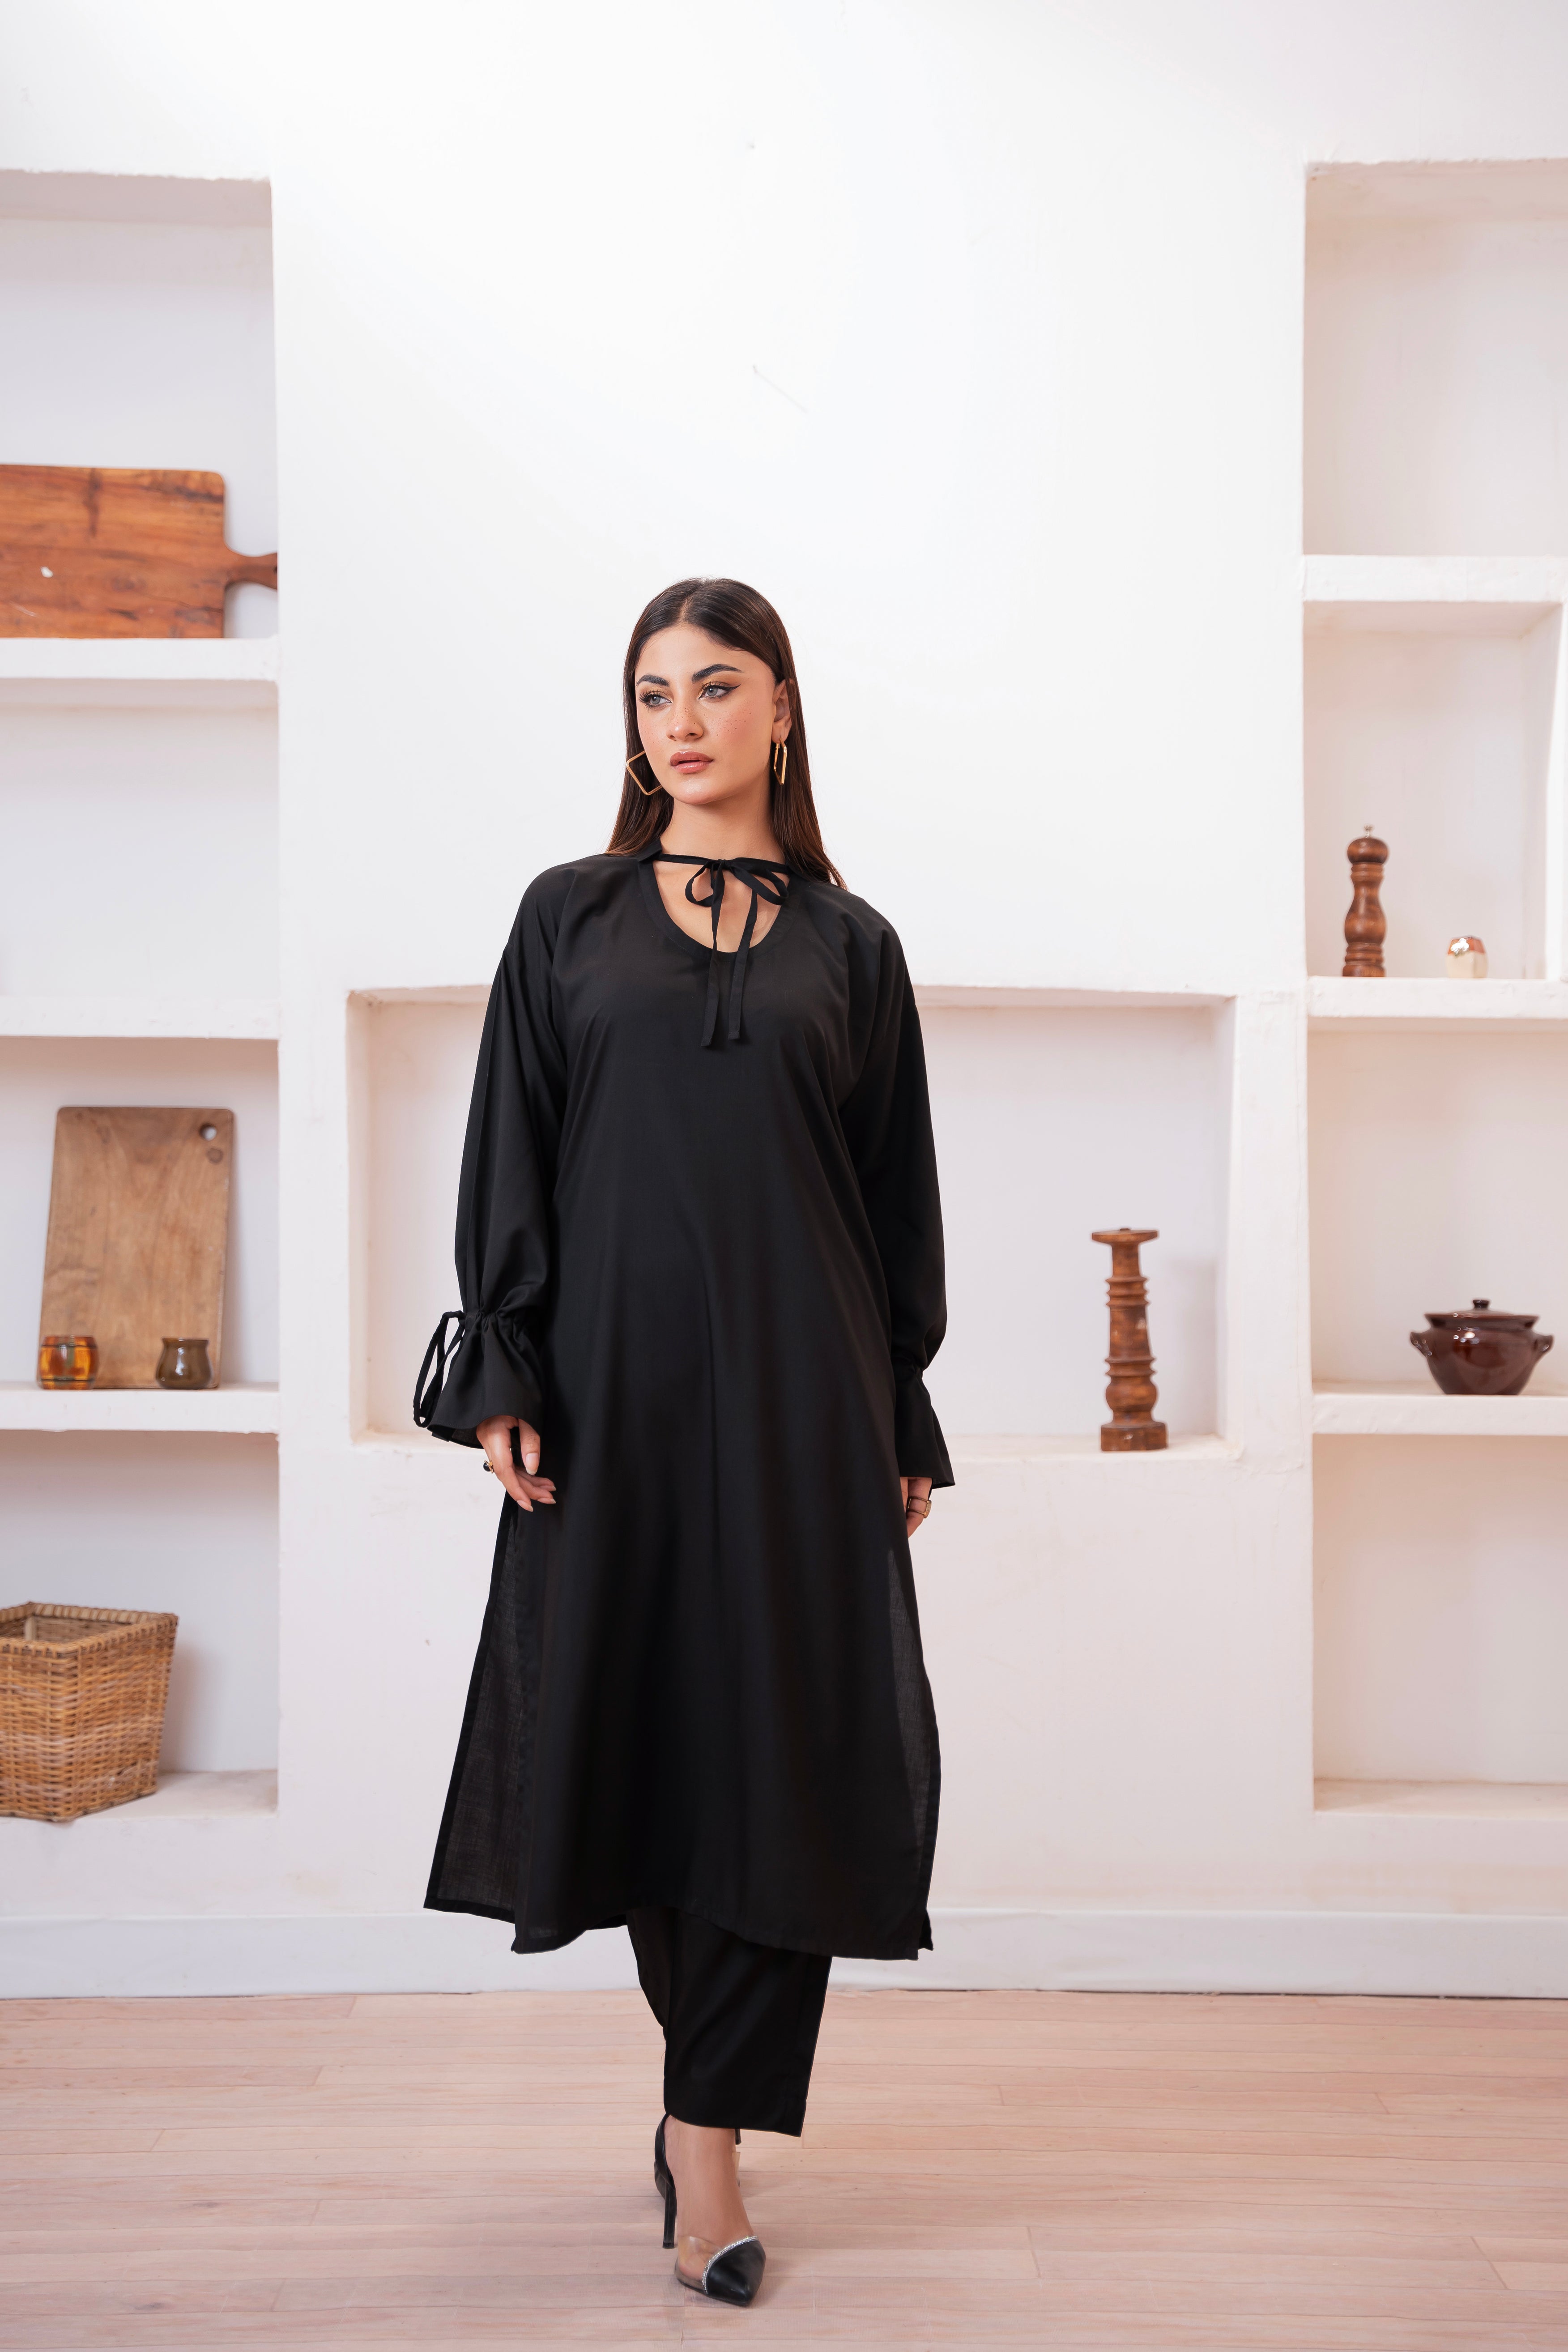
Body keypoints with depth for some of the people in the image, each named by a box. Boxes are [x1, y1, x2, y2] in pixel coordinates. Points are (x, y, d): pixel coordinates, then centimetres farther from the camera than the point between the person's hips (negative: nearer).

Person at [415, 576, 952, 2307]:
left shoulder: (850, 942, 10)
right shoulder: (570, 914, 9)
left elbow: (900, 1193, 9)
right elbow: (510, 1155, 3)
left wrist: (905, 1419, 4)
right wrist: (500, 1377, -6)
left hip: (796, 1387, 0)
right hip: (616, 1374, 0)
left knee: (786, 1741, -1)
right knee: (629, 1724, 8)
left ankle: (712, 2124, 14)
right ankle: (709, 2059, 33)